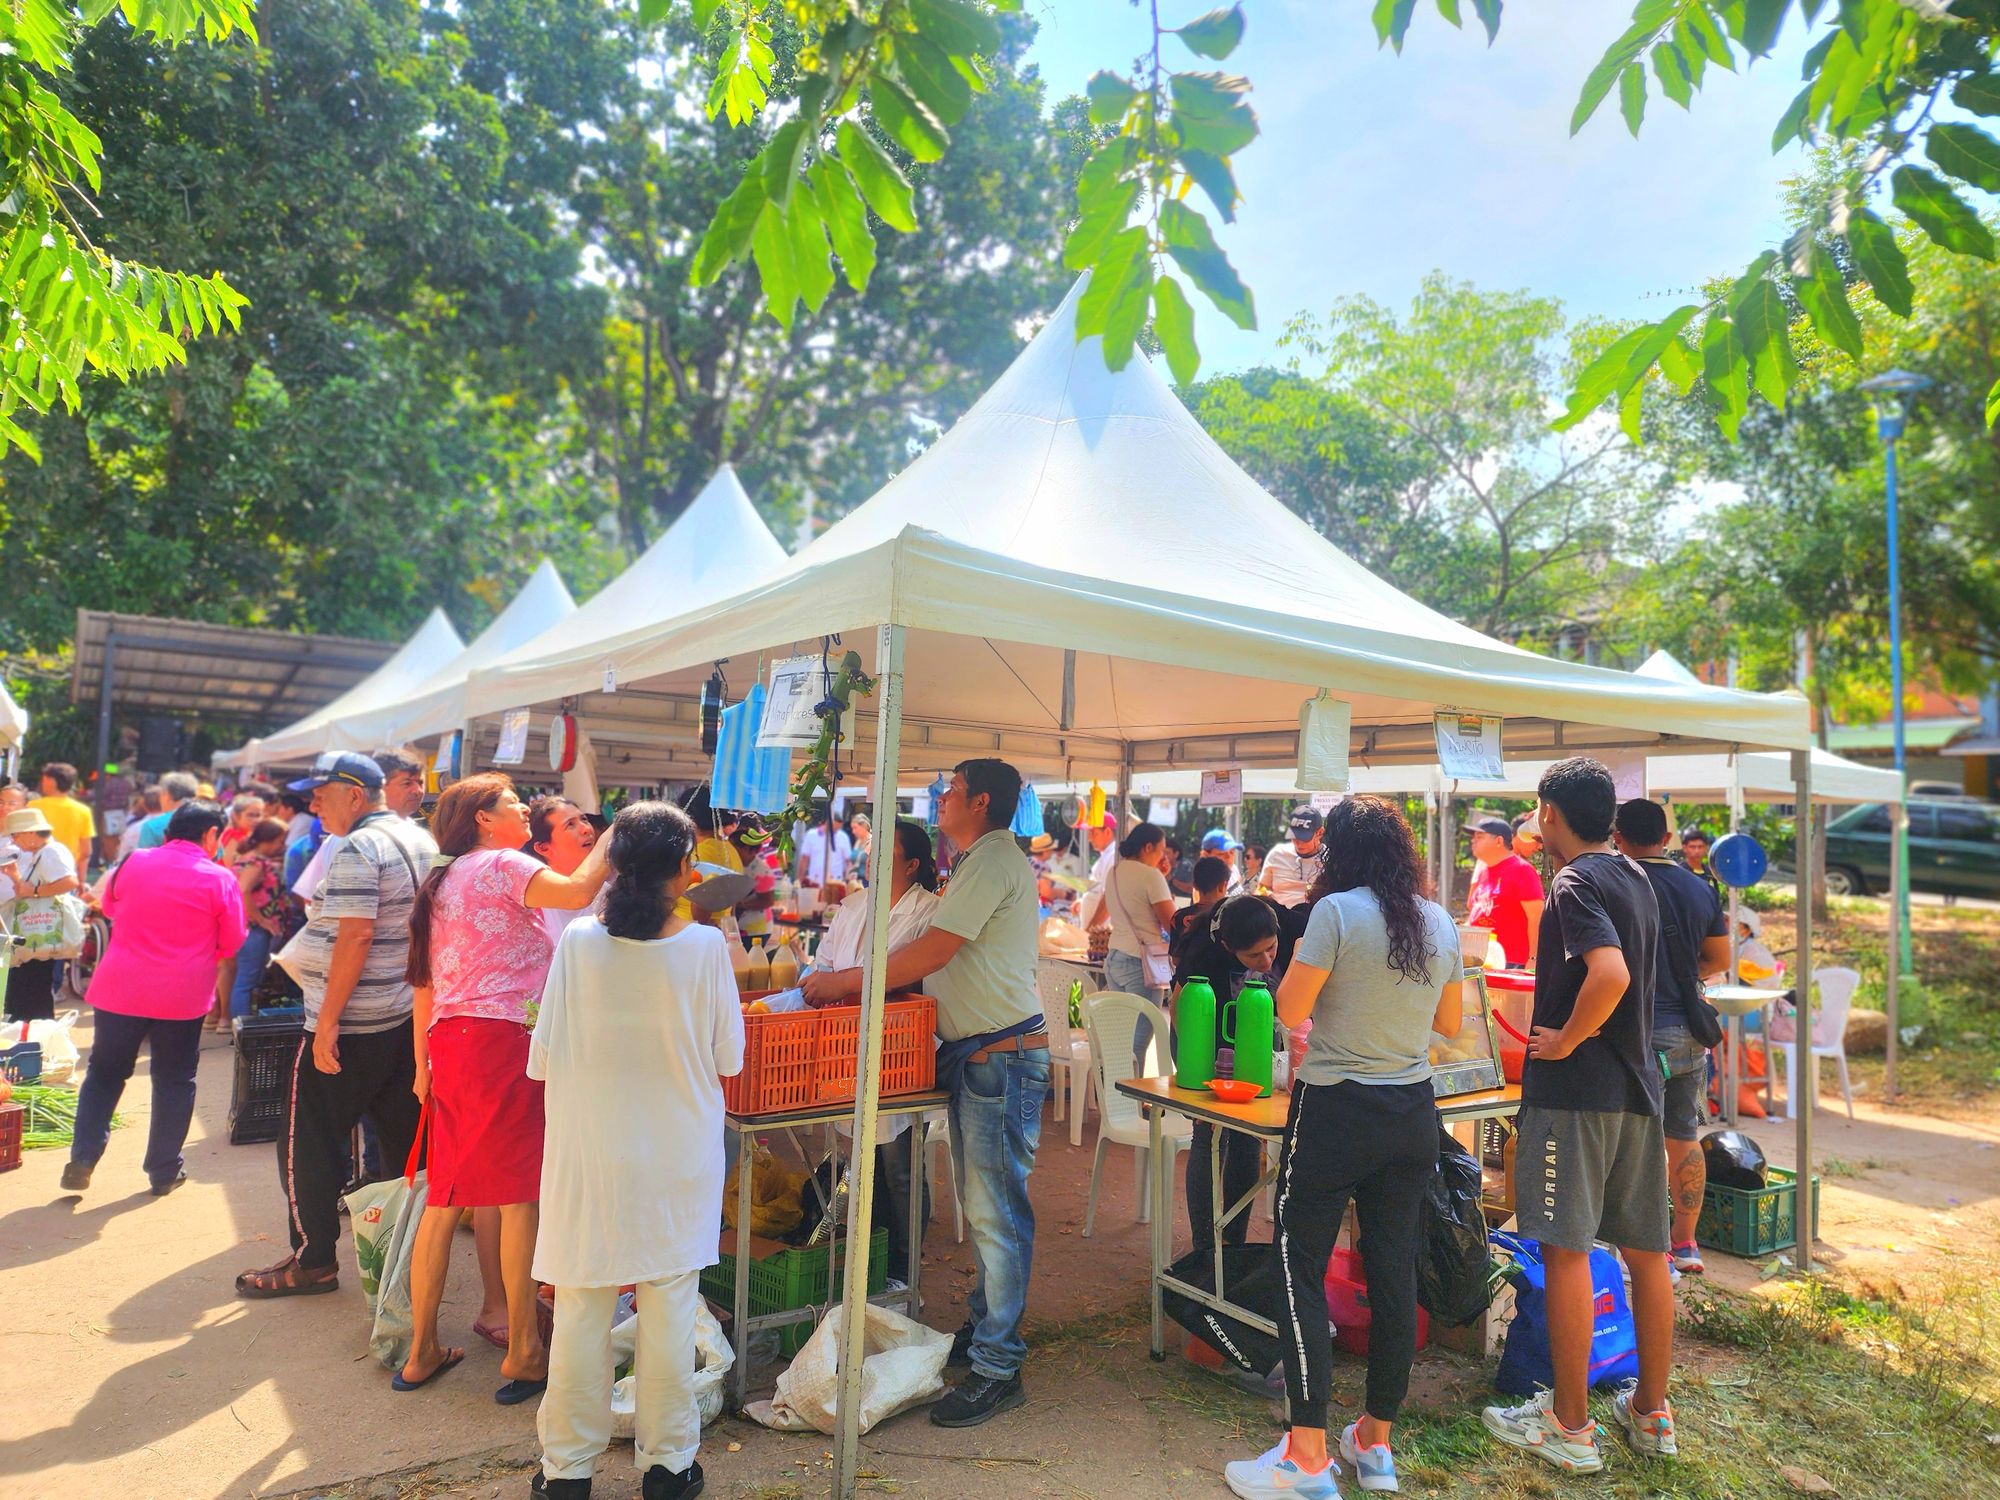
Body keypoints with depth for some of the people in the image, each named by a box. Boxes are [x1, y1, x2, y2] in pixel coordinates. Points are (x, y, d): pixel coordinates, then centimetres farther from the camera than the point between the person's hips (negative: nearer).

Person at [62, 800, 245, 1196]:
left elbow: (109, 908, 20)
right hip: (183, 996, -2)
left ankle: (82, 1160, 14)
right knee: (174, 1081, 10)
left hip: (119, 988, 2)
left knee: (104, 1073, 18)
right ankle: (164, 1171, 16)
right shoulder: (220, 880, -7)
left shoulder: (132, 863, 2)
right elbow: (231, 946, -1)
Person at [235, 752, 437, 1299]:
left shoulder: (358, 849, -16)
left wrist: (327, 1020, -20)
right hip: (411, 1018, 9)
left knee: (308, 1145, 5)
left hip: (352, 1026, -9)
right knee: (405, 1139, 15)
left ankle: (313, 1260, 14)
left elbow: (356, 935, -23)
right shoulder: (422, 841, 11)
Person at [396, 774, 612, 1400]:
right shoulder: (501, 865, -5)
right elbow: (578, 891, -23)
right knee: (519, 1193, -3)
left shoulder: (441, 882, 20)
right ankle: (523, 1353, 3)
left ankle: (421, 1350, 20)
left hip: (449, 1041, 9)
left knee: (446, 1196, 13)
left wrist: (424, 1063, 24)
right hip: (502, 1039, -9)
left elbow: (424, 983, 21)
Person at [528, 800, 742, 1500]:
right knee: (669, 1310, 11)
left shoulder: (578, 941, -10)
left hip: (589, 1159, 1)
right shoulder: (705, 946, -13)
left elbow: (542, 1058, -4)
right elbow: (728, 1059, -5)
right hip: (677, 1158, -1)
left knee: (580, 1311, 14)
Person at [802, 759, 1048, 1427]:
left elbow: (932, 952, -20)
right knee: (982, 1208, 18)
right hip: (974, 1056, 11)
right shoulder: (979, 861, 19)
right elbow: (944, 960, 18)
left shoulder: (994, 859, -15)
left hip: (1001, 1056, -11)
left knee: (996, 1213, -4)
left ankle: (998, 1369, 5)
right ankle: (983, 1328, 31)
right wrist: (853, 980, 10)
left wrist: (847, 981, -12)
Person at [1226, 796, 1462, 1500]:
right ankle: (1376, 1441, 27)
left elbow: (1291, 1008, -15)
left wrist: (1300, 952, 1)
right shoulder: (1440, 922, 4)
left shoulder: (1336, 912, -16)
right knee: (1394, 1269, 14)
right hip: (1413, 1114, 7)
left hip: (1334, 1111, -6)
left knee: (1301, 1269, 3)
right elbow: (1451, 1024, 12)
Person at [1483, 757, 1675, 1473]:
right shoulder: (1635, 878, 13)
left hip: (1575, 1088, -9)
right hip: (1637, 1084, 9)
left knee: (1567, 1250, 0)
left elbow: (1610, 973, -29)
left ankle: (1569, 1426, 9)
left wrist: (1566, 1040, -17)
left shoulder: (1575, 883, -14)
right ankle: (1650, 1412, 27)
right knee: (1646, 1250, 14)